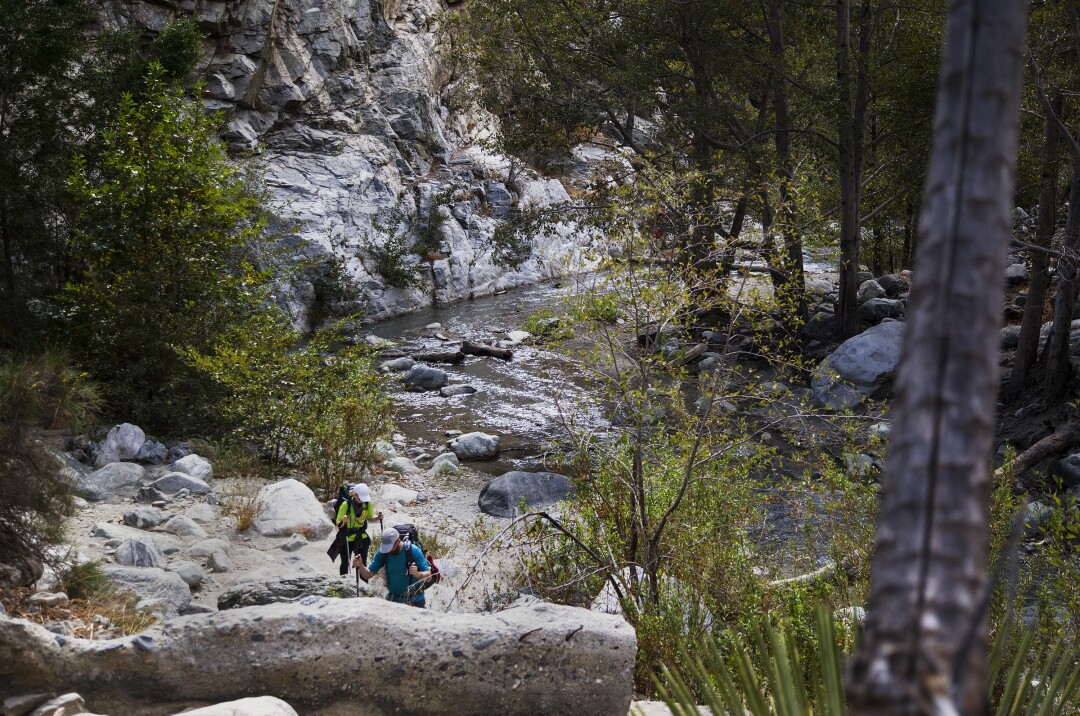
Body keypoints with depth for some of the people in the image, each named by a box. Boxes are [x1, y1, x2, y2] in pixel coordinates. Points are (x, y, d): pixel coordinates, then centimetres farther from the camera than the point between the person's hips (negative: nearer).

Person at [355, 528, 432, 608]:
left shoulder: (413, 551, -17)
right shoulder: (382, 553, -7)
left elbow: (428, 575, -18)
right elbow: (368, 575, -3)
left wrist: (417, 574, -40)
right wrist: (360, 566, -24)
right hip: (393, 599, 3)